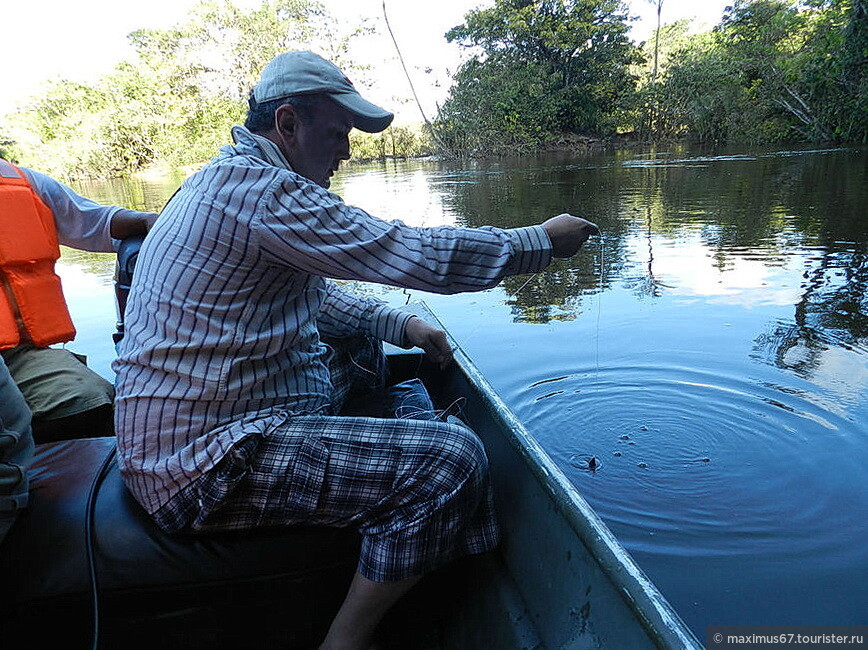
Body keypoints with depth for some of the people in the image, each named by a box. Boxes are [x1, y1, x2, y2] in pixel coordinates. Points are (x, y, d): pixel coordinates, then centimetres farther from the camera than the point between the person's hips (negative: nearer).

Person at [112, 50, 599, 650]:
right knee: (452, 457, -19)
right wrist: (543, 241, -9)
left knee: (360, 340, 24)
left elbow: (314, 296, 18)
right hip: (204, 463, -11)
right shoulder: (259, 188, -21)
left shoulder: (229, 178, 13)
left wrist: (400, 324, 6)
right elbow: (416, 255, -23)